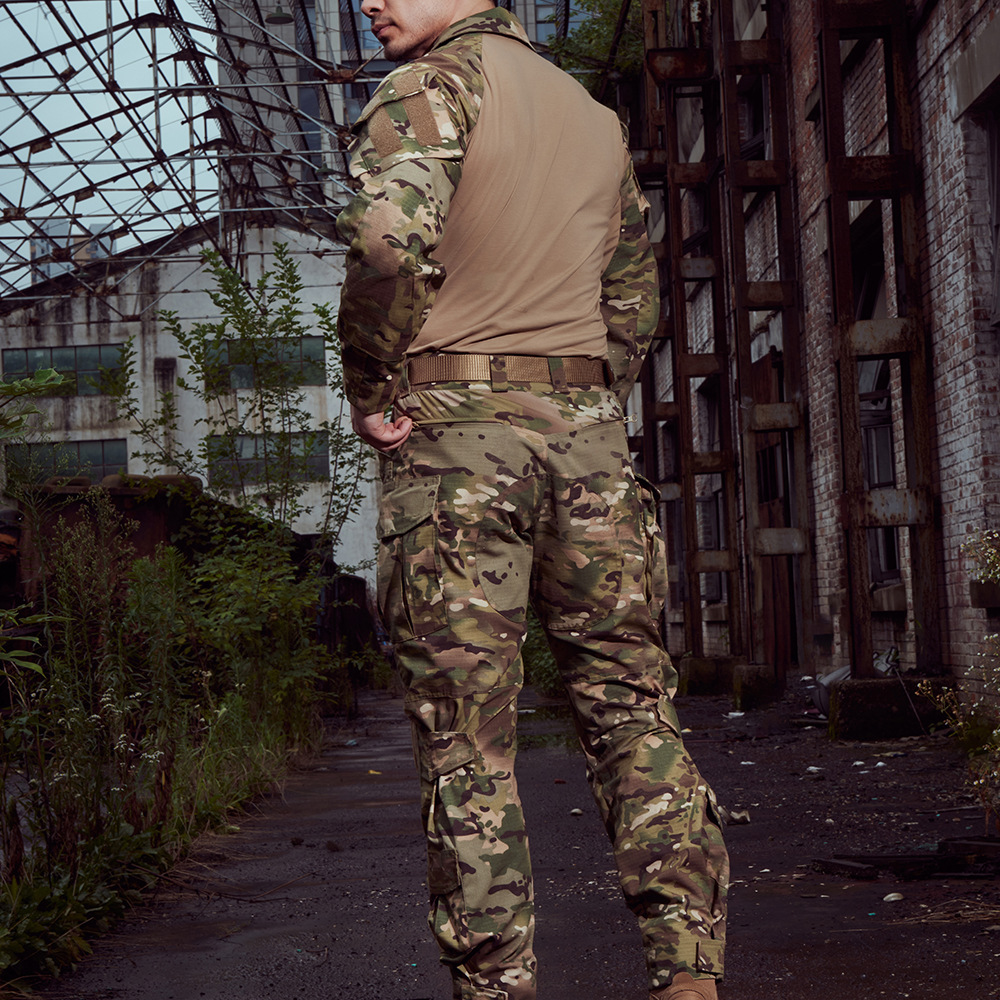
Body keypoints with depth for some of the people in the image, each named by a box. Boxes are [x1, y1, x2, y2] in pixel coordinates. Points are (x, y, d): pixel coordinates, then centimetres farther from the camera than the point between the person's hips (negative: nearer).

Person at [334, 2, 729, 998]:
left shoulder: (434, 80, -3)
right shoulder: (596, 117, 20)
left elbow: (393, 233, -21)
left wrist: (368, 389, -10)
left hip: (455, 430, -6)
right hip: (587, 431, 6)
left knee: (466, 741, 0)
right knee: (629, 704, 8)